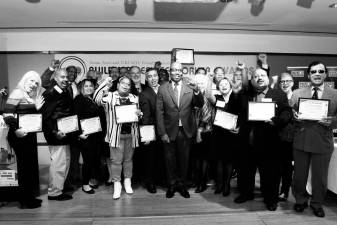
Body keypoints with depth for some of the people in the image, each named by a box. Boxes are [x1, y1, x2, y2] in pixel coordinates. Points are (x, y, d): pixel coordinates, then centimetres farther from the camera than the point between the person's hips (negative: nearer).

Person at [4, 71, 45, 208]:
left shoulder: (32, 96, 14)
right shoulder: (17, 93, -11)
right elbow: (7, 113, -20)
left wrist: (37, 108, 1)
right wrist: (15, 130, -25)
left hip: (30, 134, 9)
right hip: (20, 135, -9)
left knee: (31, 166, 14)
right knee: (25, 166, -1)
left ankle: (29, 197, 27)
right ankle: (25, 201, 11)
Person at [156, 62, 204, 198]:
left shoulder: (190, 88, -1)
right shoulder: (162, 89, -3)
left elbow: (200, 105, -9)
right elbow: (159, 112, -4)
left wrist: (196, 91, -28)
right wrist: (162, 133, -8)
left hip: (185, 130, 1)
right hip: (169, 130, 0)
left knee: (184, 159, 13)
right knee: (170, 159, 12)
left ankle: (182, 184, 31)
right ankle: (172, 185, 31)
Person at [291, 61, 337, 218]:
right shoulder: (297, 94, 4)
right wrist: (294, 116, -16)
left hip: (323, 143, -1)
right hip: (301, 141, 1)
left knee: (320, 177, 12)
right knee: (299, 175, 13)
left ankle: (317, 204, 34)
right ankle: (300, 201, 36)